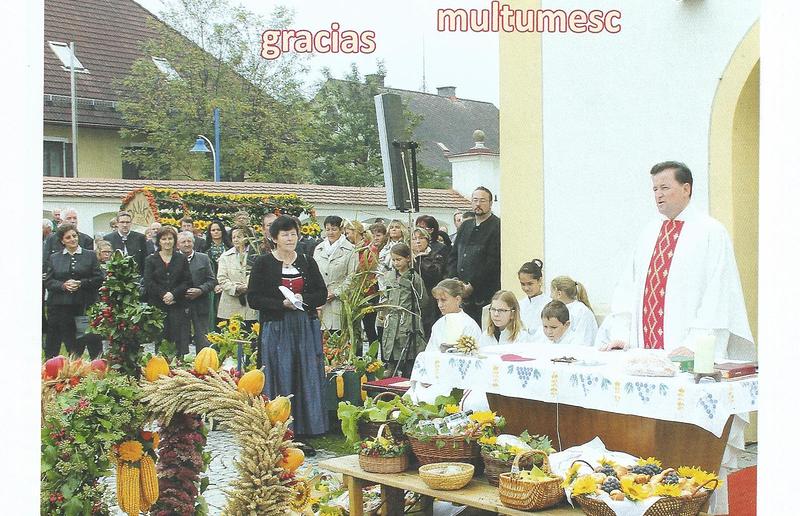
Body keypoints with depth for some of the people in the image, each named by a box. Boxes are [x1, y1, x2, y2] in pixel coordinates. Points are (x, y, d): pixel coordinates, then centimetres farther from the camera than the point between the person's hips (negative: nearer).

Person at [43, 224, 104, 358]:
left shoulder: (90, 256, 9)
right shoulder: (54, 258, 13)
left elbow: (99, 278, 2)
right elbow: (48, 281, 7)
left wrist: (81, 283, -12)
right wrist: (63, 285, -12)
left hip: (83, 305, -1)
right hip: (60, 305, 1)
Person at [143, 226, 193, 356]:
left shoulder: (182, 259, 12)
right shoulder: (150, 260, 10)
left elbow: (187, 282, 4)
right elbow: (148, 283, 0)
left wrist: (173, 294, -11)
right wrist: (163, 295, -12)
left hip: (177, 305, 0)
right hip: (157, 305, 0)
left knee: (181, 340, -5)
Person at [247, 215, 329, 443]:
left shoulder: (307, 263, 10)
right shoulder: (263, 263, 1)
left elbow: (322, 294, 10)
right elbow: (253, 298, -4)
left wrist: (303, 299, -9)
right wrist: (282, 303, -16)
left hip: (307, 328, 3)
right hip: (276, 329, -3)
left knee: (307, 380, 2)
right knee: (281, 381, -2)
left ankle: (304, 434, 9)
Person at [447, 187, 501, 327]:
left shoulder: (497, 227, -5)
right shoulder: (465, 226, 18)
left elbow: (493, 262, -12)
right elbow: (453, 255, 19)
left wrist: (471, 285, -14)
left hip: (485, 295, -6)